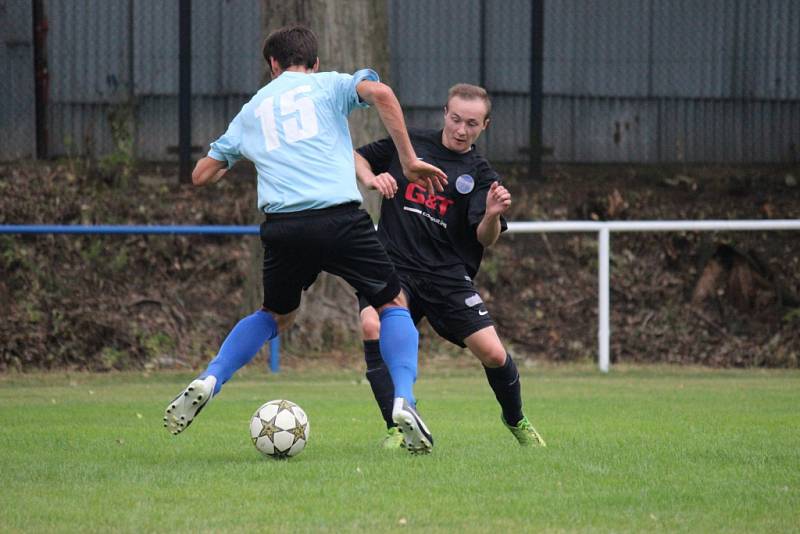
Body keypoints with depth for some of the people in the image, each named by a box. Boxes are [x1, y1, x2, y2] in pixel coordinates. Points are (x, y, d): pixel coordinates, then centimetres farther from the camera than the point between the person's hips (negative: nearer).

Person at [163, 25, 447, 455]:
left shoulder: (252, 110, 24)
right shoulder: (330, 85, 14)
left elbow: (202, 175, 27)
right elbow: (380, 93, -8)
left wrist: (229, 161, 50)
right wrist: (409, 161, -4)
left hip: (282, 226, 3)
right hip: (340, 217, -3)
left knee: (276, 315, 27)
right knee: (392, 304, 14)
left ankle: (207, 382, 9)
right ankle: (403, 401, -7)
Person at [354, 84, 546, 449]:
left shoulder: (479, 175, 3)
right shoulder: (409, 144, 7)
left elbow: (485, 240, -7)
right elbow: (357, 157, 17)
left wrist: (492, 216, -30)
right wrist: (370, 178, -5)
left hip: (448, 275, 0)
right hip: (393, 264, 0)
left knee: (493, 353, -10)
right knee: (372, 327, -29)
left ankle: (515, 420, 23)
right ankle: (397, 429, -21)